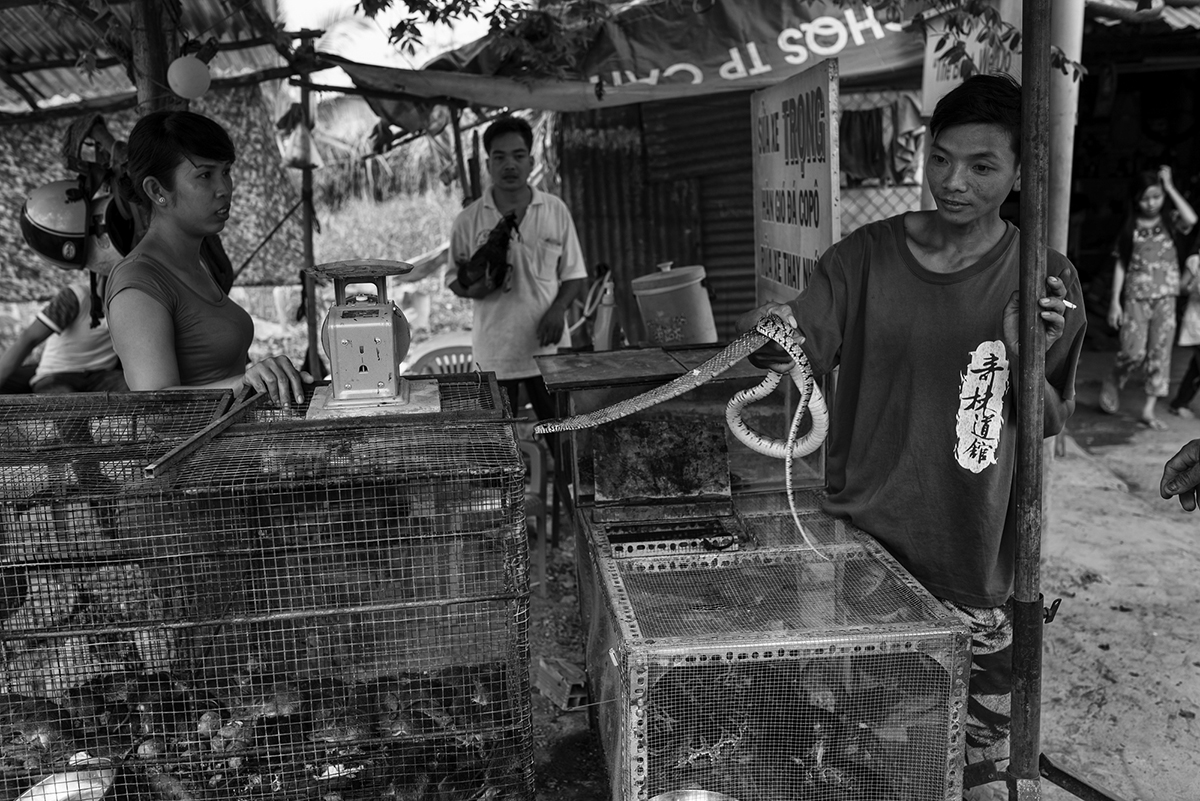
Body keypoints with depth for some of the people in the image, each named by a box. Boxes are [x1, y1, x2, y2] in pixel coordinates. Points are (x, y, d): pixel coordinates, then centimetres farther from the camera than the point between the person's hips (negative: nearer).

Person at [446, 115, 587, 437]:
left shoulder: (556, 211, 1)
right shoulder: (468, 221, -1)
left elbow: (574, 275, 6)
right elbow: (454, 280, 7)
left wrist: (558, 309, -13)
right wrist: (473, 288, -16)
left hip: (548, 349, 1)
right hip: (494, 353, 0)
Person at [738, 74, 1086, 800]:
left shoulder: (1043, 280, -3)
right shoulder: (866, 256, -3)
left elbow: (1050, 423, 3)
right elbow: (806, 351, -11)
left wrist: (1028, 357, -17)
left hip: (973, 556, 0)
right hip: (861, 539, 1)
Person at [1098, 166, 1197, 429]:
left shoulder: (1170, 220, 5)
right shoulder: (1130, 226, 4)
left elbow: (1191, 219, -19)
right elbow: (1120, 264, 4)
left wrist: (1170, 187, -10)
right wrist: (1115, 301, -2)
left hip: (1165, 297, 1)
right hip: (1136, 297, -1)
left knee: (1160, 353, -1)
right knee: (1135, 351, -11)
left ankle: (1149, 410, 4)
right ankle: (1113, 381, 19)